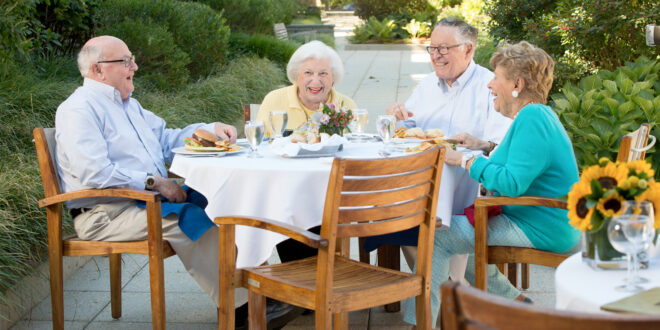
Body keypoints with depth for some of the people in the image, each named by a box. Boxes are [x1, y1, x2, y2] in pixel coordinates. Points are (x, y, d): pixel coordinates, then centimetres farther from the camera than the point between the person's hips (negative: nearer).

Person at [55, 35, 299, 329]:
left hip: (148, 195, 9)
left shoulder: (128, 104, 22)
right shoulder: (79, 109, -10)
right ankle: (240, 305, -25)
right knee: (187, 218, -29)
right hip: (108, 213, -9)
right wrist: (154, 182, -21)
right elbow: (93, 172, -23)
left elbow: (167, 140, 29)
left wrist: (211, 129, 13)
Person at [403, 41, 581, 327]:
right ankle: (517, 302, 25)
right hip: (548, 221, 11)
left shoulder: (532, 119, -21)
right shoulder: (536, 114, 11)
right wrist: (485, 146, 17)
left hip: (540, 229, -11)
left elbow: (512, 183, -29)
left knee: (436, 237, -10)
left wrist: (466, 161, -18)